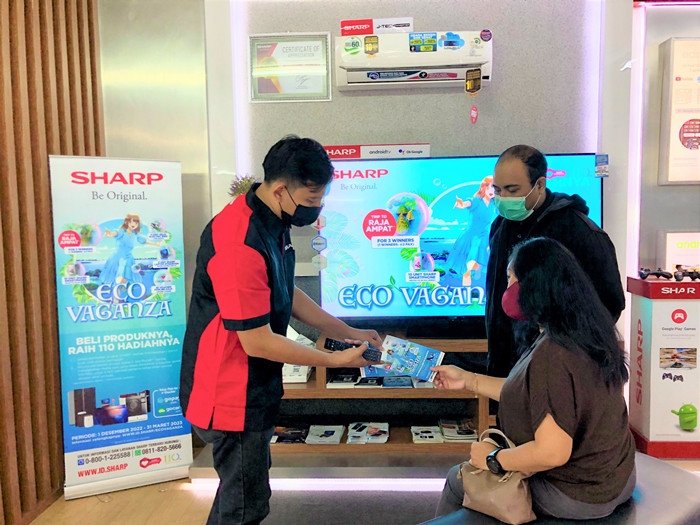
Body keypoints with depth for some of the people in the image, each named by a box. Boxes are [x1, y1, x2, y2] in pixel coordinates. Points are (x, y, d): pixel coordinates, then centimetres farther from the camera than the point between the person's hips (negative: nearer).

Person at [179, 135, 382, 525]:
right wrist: (336, 360, -17)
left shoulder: (272, 222, 3)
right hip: (233, 395, -9)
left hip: (252, 387, 9)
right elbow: (257, 341, -26)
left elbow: (287, 294, 12)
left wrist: (348, 333, 8)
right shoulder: (241, 242, -29)